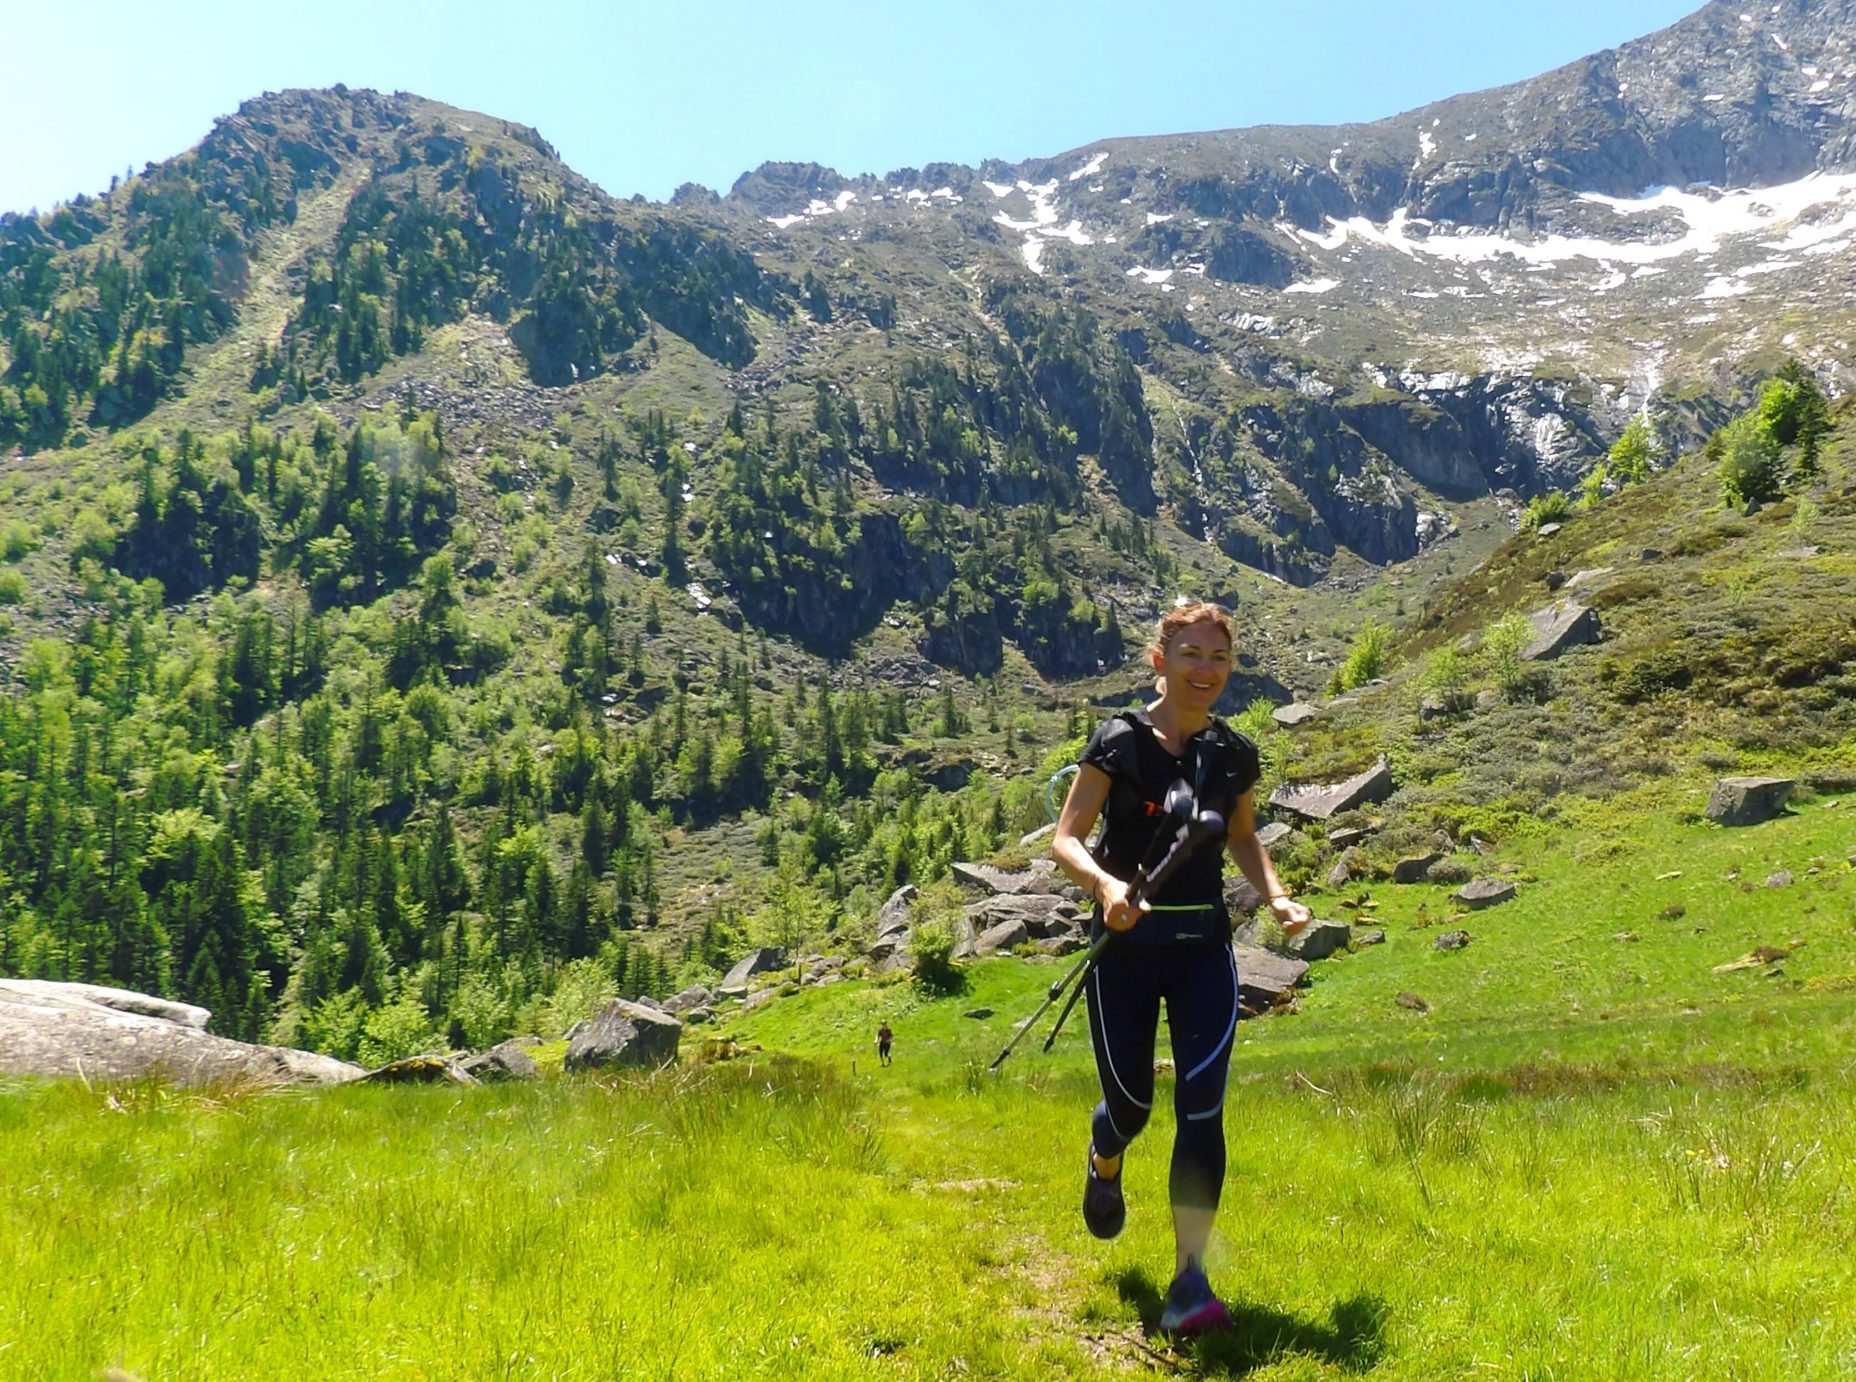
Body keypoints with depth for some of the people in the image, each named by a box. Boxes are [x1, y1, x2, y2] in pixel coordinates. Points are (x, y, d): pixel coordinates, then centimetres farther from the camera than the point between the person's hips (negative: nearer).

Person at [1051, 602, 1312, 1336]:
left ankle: (1190, 1280, 0)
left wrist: (1277, 896, -1)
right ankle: (1103, 1164, 48)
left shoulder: (1235, 753, 2)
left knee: (1201, 1106, -7)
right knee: (1131, 1102, 10)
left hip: (1204, 949, 3)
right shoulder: (1120, 741, -11)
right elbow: (1065, 839, -12)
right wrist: (1106, 886, -32)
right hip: (1126, 947, -2)